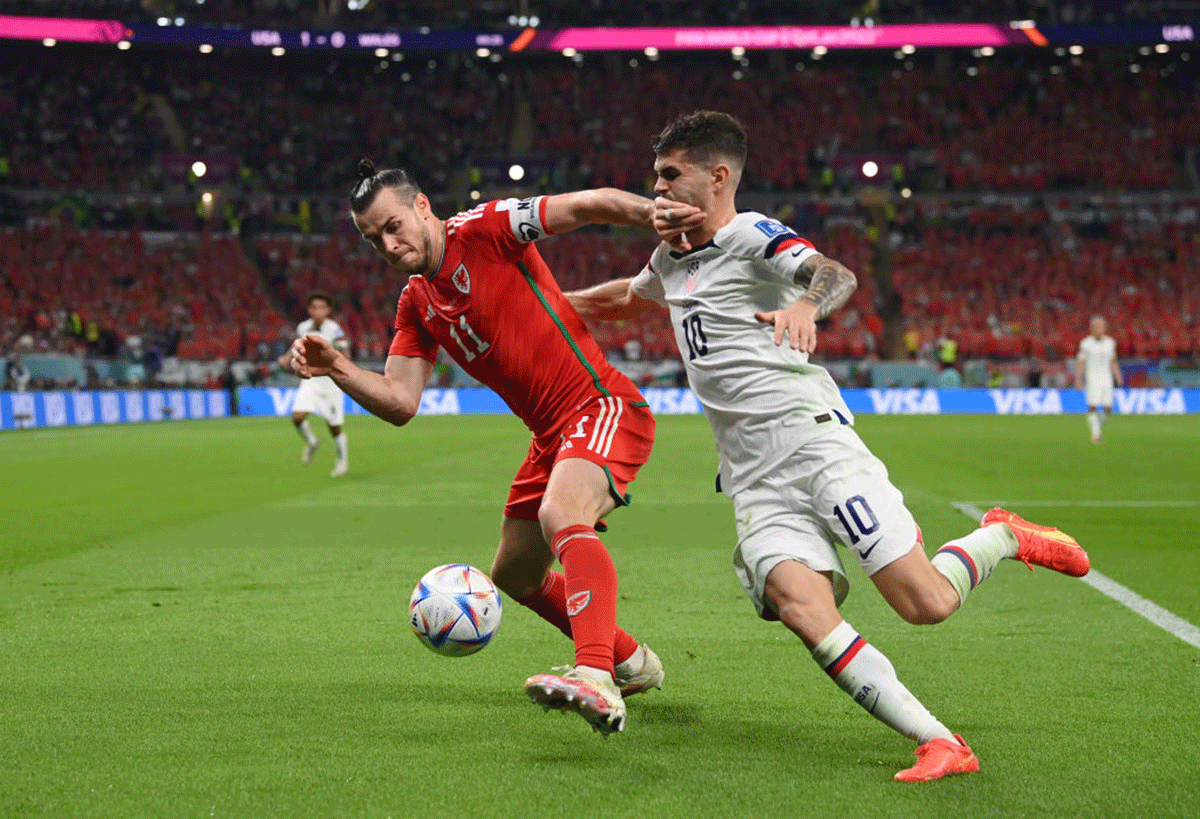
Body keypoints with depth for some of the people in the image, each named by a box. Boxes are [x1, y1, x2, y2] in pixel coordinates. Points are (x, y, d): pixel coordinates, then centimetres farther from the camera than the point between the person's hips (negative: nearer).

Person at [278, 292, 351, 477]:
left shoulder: (334, 330, -14)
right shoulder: (303, 328, 0)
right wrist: (288, 358, 5)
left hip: (331, 380, -3)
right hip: (310, 380, 3)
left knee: (335, 427, 0)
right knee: (298, 416, -16)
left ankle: (343, 461, 23)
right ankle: (311, 442, 16)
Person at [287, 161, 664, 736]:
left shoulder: (486, 229, -9)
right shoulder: (415, 307, 11)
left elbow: (592, 204, -15)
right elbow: (399, 403, 2)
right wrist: (336, 369, -14)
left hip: (603, 405, -9)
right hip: (552, 433, 9)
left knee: (561, 515, -36)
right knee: (514, 576, 20)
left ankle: (597, 682, -49)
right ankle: (629, 661, 40)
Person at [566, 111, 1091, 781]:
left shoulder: (752, 235, -3)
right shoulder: (672, 259, 21)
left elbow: (837, 274, -23)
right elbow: (628, 298, 46)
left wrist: (807, 303, -45)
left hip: (812, 440, -6)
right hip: (754, 480, 6)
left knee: (927, 604, -14)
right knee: (804, 612, -21)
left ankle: (1006, 537, 18)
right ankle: (941, 745, -21)